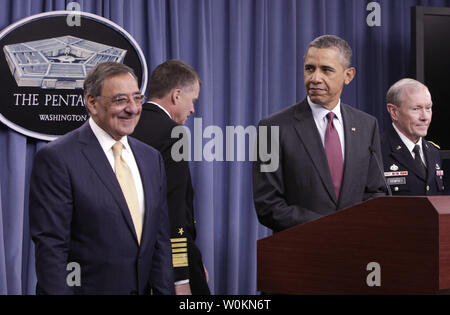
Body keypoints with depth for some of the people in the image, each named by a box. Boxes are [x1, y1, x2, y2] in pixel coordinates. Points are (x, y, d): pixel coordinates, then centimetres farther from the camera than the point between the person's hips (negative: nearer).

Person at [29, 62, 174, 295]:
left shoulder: (152, 158, 8)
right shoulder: (57, 158, -12)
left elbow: (160, 240, 8)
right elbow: (50, 246, -16)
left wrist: (164, 291, 1)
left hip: (144, 289, 6)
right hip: (89, 287, -6)